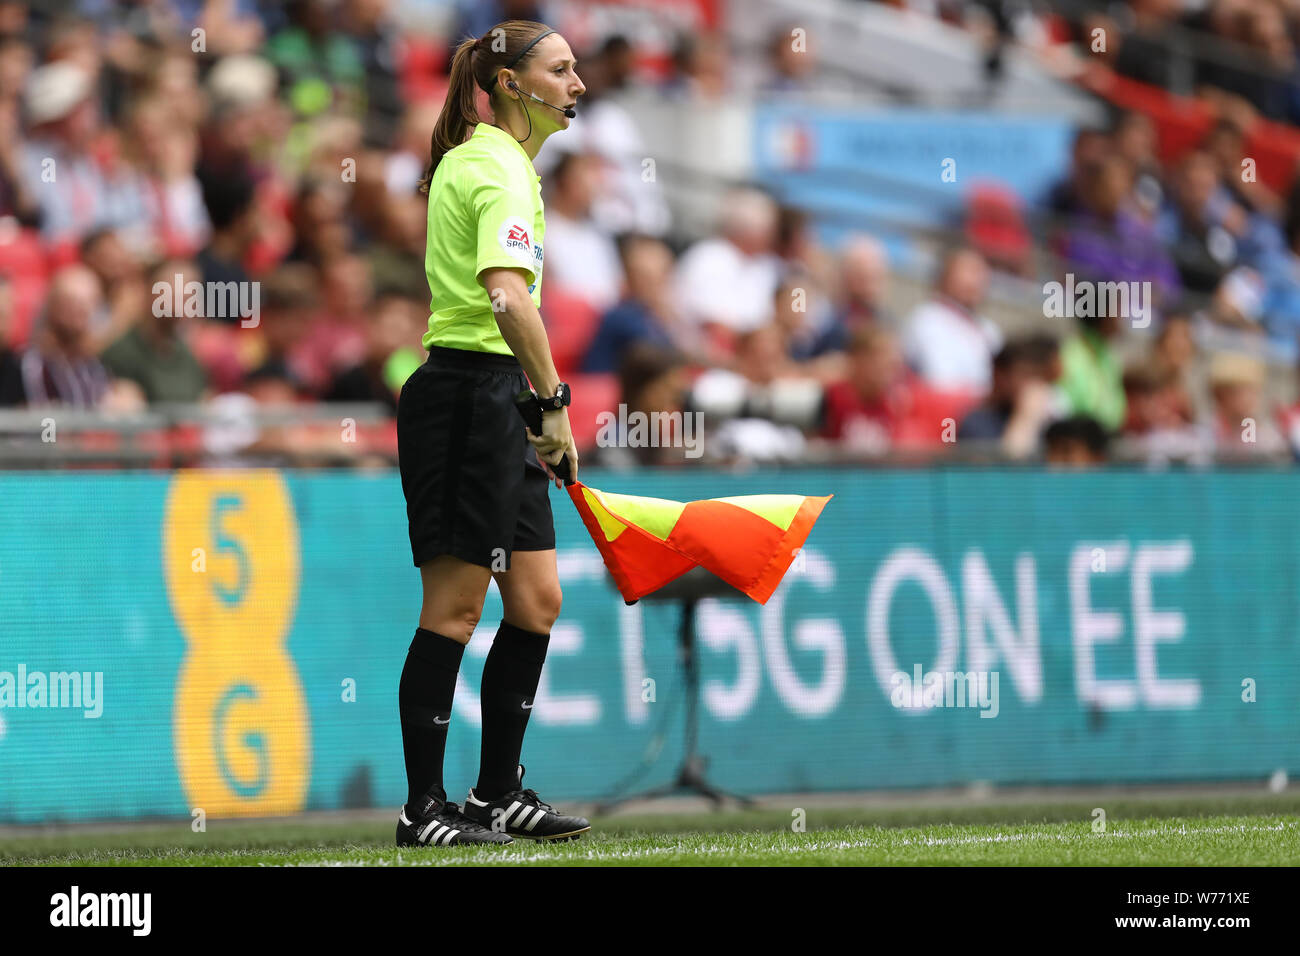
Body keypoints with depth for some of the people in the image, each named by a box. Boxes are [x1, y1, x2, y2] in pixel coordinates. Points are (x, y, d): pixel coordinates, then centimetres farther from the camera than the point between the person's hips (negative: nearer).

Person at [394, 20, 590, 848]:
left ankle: (499, 795, 17)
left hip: (496, 403, 10)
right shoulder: (501, 170, -15)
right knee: (455, 608, -6)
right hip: (470, 396, -10)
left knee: (537, 602, 10)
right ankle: (424, 809, -1)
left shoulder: (478, 158, 18)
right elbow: (508, 298, -29)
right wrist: (556, 403, -26)